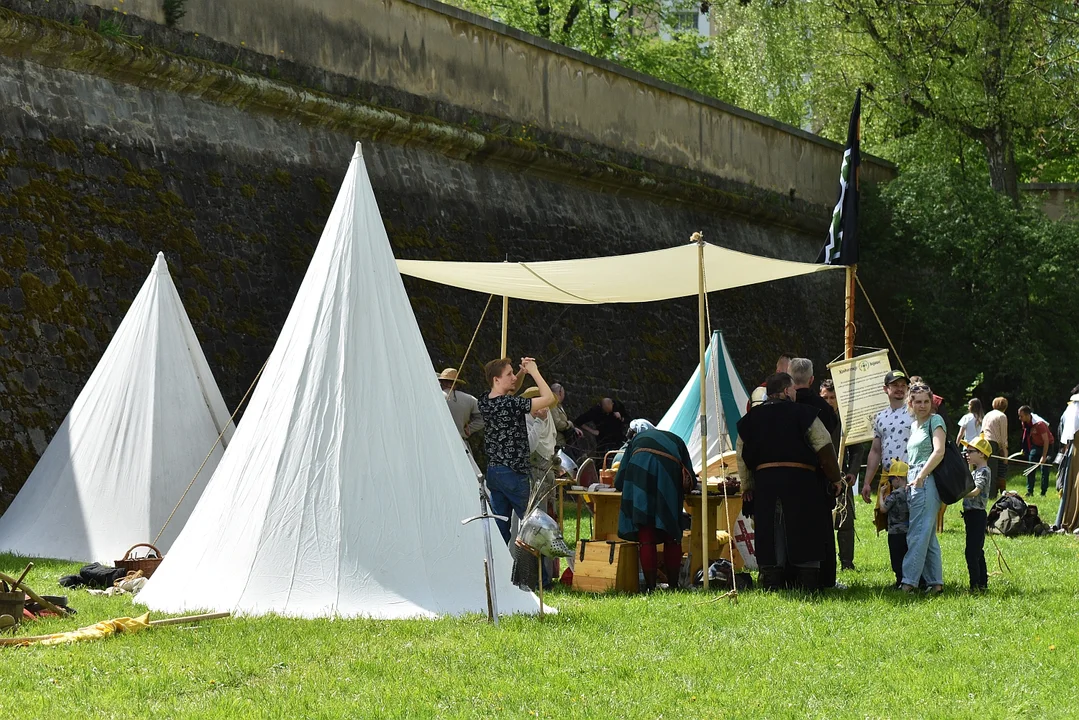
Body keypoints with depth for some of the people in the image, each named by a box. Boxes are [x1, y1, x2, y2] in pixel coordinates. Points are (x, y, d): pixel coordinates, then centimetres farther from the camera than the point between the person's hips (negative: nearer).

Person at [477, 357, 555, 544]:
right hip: (513, 473, -8)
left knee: (500, 525, 10)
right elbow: (549, 398, -16)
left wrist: (523, 372, 9)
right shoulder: (510, 404, -19)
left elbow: (510, 389, 26)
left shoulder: (485, 401, 5)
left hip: (492, 471, 8)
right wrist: (534, 372, -7)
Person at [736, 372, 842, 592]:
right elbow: (824, 448, -3)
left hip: (764, 481, 3)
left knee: (769, 535, 5)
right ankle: (808, 584, 0)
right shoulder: (803, 414, -1)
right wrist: (835, 478, 7)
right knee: (803, 532, 1)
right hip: (799, 479, -3)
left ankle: (770, 584, 3)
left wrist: (747, 487, 22)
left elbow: (742, 455, 15)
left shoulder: (751, 419, 12)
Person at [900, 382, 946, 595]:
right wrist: (907, 478, 15)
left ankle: (909, 581, -16)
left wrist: (921, 476, -23)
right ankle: (935, 582, 10)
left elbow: (939, 452, -17)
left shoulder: (935, 420, -5)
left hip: (928, 481, -9)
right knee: (928, 536, 8)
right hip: (914, 482, 9)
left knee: (918, 534, -12)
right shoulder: (914, 425, 20)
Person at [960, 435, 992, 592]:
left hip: (976, 514, -10)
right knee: (977, 551, 14)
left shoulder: (983, 472, -14)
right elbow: (968, 490, 21)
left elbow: (975, 491, -27)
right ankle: (983, 582, 20)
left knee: (972, 551, -12)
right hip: (972, 514, 10)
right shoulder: (975, 471, 17)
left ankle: (975, 585, -12)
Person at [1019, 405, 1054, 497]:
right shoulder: (1024, 423, -9)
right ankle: (1030, 491, 6)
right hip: (1035, 446, 7)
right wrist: (1025, 448, 10)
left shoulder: (1039, 424, -31)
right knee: (1031, 469, 2)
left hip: (1046, 446, -7)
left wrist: (1044, 456, -26)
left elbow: (1046, 441, -26)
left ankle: (1043, 493, -1)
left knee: (1044, 469, -6)